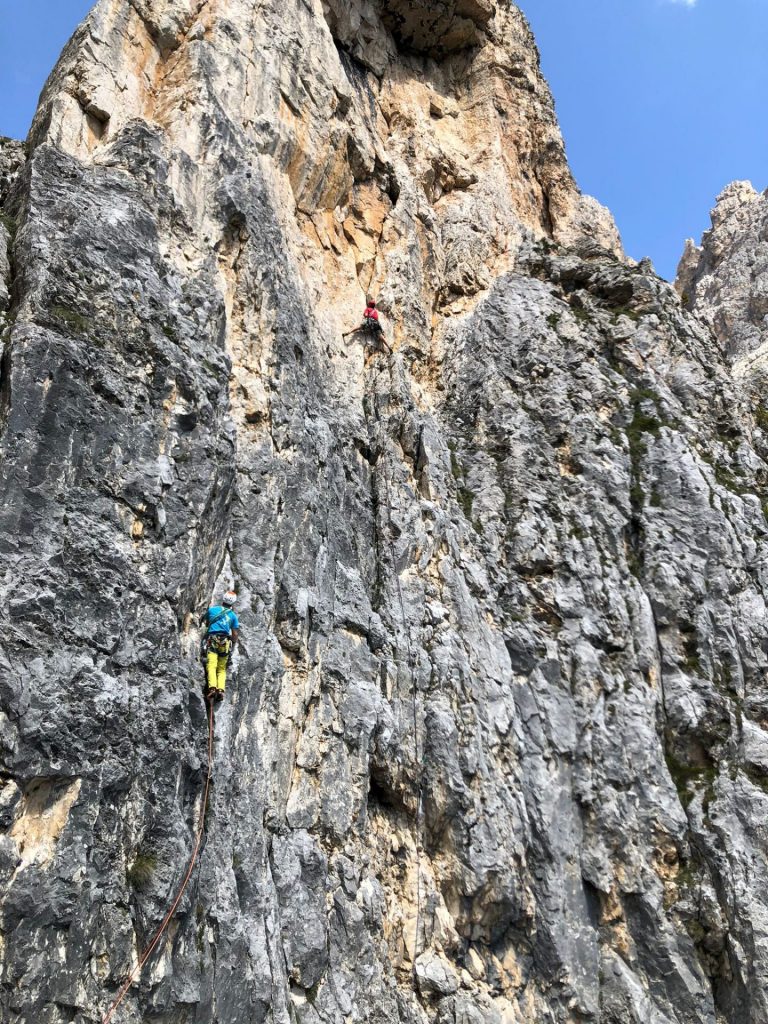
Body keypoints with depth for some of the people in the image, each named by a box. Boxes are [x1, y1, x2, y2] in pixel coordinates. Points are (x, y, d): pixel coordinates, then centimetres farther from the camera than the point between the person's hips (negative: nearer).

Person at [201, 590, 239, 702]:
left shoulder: (212, 609, 12)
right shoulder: (233, 615, 13)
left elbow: (202, 619, 31)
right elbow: (235, 634, 11)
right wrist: (232, 646, 26)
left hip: (212, 640, -1)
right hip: (225, 642, 1)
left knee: (211, 665, -13)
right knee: (222, 668, 6)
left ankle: (212, 688, -33)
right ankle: (221, 689, -14)